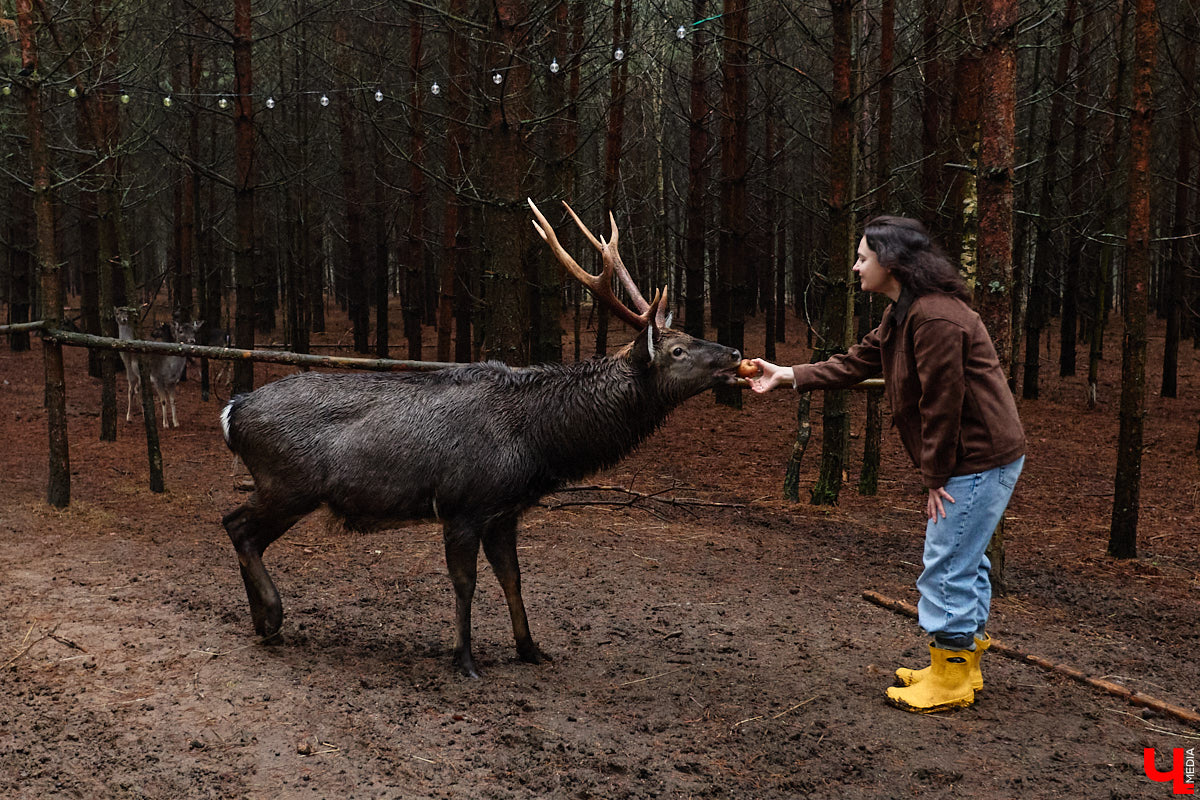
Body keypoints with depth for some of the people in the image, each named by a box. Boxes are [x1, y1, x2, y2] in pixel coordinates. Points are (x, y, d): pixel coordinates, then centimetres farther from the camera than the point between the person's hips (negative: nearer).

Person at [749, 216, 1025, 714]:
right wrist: (789, 376, 14)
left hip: (980, 461, -11)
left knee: (948, 566, -4)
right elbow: (857, 363, 18)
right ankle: (963, 668, 29)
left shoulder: (935, 318, -23)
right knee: (963, 561, 17)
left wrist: (936, 478, -16)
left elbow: (942, 403, -22)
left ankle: (948, 681, 7)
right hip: (975, 460, 11)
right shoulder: (903, 315, 12)